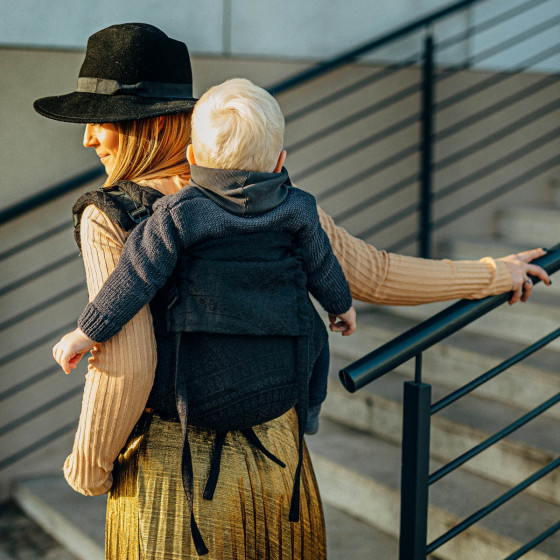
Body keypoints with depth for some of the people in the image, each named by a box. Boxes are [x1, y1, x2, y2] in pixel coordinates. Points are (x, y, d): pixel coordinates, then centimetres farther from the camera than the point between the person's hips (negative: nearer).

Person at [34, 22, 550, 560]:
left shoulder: (110, 221, -18)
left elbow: (125, 364, -26)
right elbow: (373, 274, 1)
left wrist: (89, 470, -7)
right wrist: (490, 274, 16)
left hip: (173, 472, -4)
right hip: (276, 459, 5)